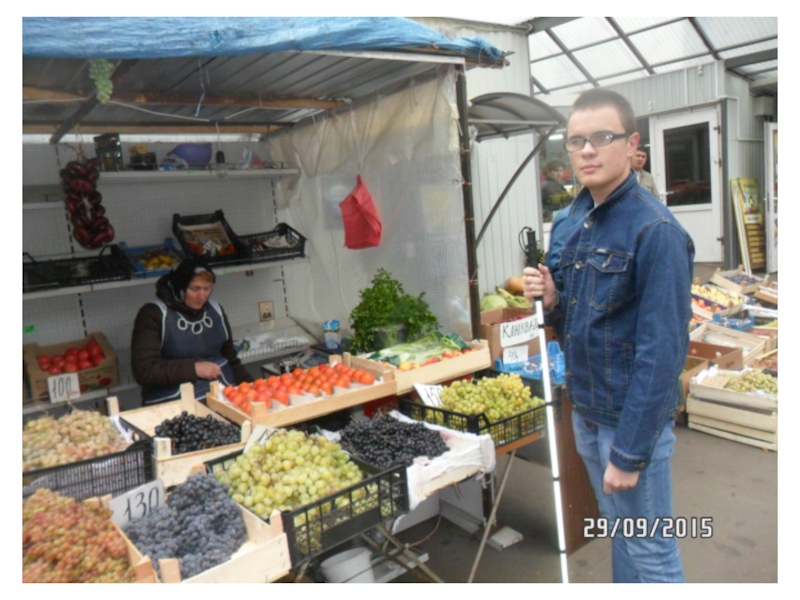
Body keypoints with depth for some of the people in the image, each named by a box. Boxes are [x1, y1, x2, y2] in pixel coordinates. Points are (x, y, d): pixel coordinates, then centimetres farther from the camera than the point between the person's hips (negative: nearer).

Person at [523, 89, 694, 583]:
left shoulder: (655, 230, -19)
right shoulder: (578, 218, 5)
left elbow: (662, 352, -21)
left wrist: (630, 451, -19)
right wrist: (553, 301, -8)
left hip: (633, 417, -7)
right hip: (586, 408, 7)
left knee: (651, 551, 11)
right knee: (618, 530, 25)